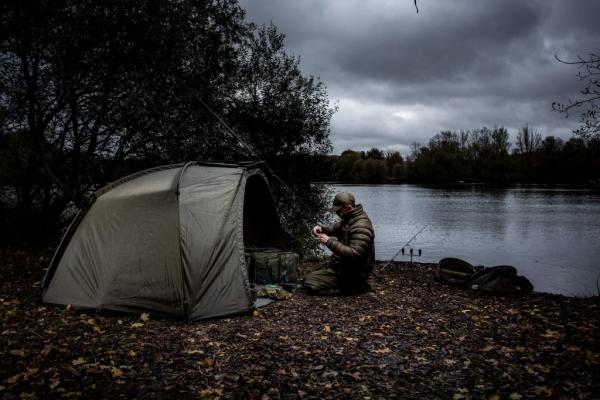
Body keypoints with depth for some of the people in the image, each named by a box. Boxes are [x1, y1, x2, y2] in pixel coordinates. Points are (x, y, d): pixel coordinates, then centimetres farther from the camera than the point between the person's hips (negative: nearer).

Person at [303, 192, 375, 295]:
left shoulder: (361, 227, -26)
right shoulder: (349, 219, 5)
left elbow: (354, 255, -34)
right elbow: (336, 228, 21)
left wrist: (329, 241, -32)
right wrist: (321, 228, -1)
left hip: (351, 274, -11)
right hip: (341, 266, 11)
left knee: (308, 282, -17)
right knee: (308, 276, 27)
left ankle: (354, 287, -9)